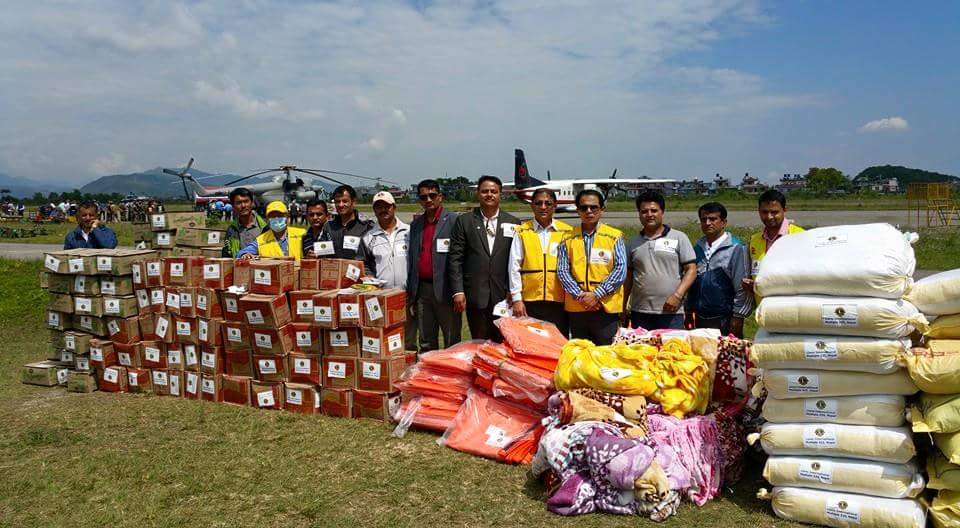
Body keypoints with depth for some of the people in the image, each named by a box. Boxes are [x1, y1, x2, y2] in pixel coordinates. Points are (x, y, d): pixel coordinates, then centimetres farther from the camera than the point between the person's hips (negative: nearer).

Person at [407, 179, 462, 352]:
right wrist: (410, 296, 11)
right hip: (422, 291, 5)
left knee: (452, 344, 3)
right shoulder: (415, 225, 14)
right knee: (426, 345, 13)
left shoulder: (454, 221, -4)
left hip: (445, 291, -5)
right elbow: (411, 260, 15)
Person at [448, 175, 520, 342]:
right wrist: (458, 291, -7)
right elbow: (455, 258, 1)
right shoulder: (464, 221, 4)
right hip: (475, 296, 0)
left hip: (503, 296, 1)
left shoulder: (513, 223, 6)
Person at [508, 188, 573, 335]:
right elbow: (514, 267, 2)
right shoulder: (522, 232, 4)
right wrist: (516, 298, -3)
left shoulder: (566, 232, 5)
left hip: (558, 301, 1)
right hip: (530, 301, 0)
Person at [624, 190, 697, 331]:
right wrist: (622, 307, 9)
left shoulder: (678, 237, 4)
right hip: (639, 313, 3)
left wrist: (677, 295, -13)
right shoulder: (633, 243, 12)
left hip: (670, 312, -2)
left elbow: (691, 270, 0)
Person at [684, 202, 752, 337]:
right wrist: (689, 313, 13)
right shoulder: (698, 247, 11)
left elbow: (742, 288, -10)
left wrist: (737, 318, -12)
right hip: (699, 319, 5)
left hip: (724, 320, -5)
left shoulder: (736, 248, -7)